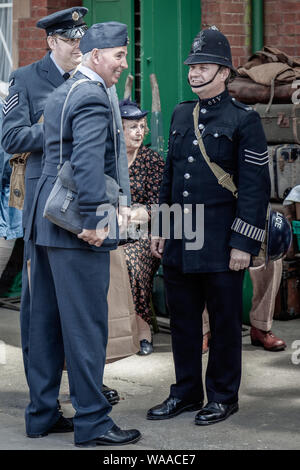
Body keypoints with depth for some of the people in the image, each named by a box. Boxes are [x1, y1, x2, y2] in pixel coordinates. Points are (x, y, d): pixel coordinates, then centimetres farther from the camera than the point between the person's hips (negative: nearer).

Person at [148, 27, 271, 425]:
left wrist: (243, 243, -15)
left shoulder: (244, 120, -6)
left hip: (221, 245, -6)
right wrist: (160, 228, 14)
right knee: (182, 320, 12)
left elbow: (255, 187, -10)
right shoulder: (180, 115, 12)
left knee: (224, 323, 5)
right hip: (180, 243, 6)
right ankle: (186, 392, 26)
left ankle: (223, 397, 19)